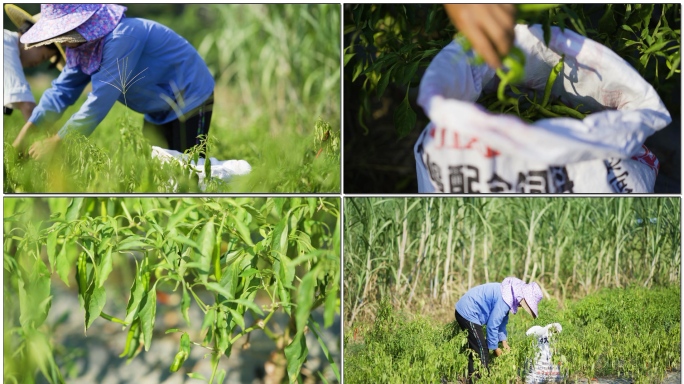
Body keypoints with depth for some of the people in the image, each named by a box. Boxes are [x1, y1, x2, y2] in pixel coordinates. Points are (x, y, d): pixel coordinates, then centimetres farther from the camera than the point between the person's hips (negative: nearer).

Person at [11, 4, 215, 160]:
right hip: (161, 110, 9)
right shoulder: (82, 46, -4)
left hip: (190, 97, -9)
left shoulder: (121, 36, -33)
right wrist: (26, 132, -14)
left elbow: (101, 98, -34)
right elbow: (62, 89, -2)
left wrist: (55, 141, -30)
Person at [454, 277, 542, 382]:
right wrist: (495, 348, -7)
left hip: (464, 311, 11)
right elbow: (492, 324, -20)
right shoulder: (506, 299, -23)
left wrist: (504, 341, 11)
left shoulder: (510, 294, 7)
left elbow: (501, 320, 17)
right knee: (482, 351, -7)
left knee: (474, 349, 18)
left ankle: (471, 377, 24)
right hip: (468, 313, -11)